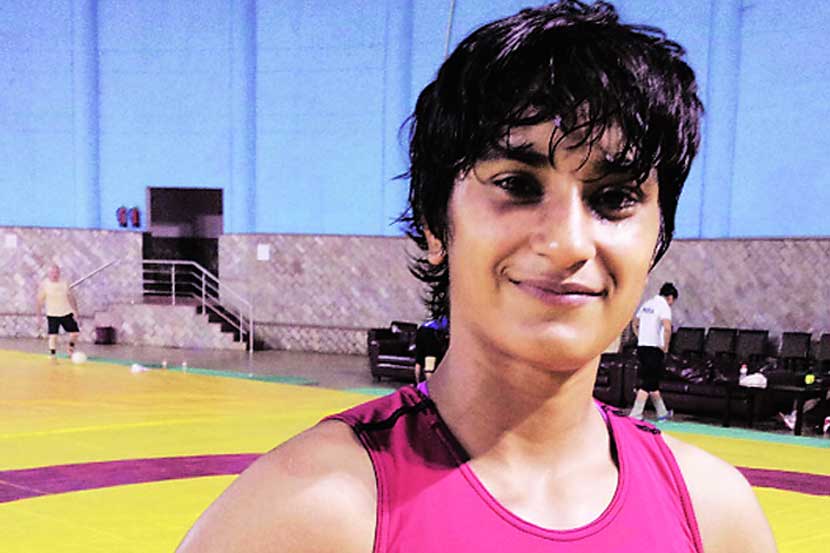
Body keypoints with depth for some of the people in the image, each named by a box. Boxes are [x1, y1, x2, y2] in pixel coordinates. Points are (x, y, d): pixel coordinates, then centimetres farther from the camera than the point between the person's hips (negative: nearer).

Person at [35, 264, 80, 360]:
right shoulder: (44, 284, -8)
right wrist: (39, 314, -6)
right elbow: (40, 300, -4)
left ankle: (70, 348, 28)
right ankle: (52, 354, 3)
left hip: (67, 313, 3)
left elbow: (71, 297, 4)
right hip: (52, 315, -3)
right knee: (53, 335, -9)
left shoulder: (64, 283, -1)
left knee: (75, 332, 2)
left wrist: (75, 311, 0)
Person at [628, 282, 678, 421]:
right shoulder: (664, 306, -10)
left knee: (653, 382, 16)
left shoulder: (647, 304, 14)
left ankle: (662, 412, 27)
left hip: (642, 347, 8)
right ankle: (635, 415, -7)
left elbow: (634, 324, 24)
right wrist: (665, 347, -15)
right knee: (648, 383, -4)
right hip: (654, 349, -8)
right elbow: (667, 328, -25)